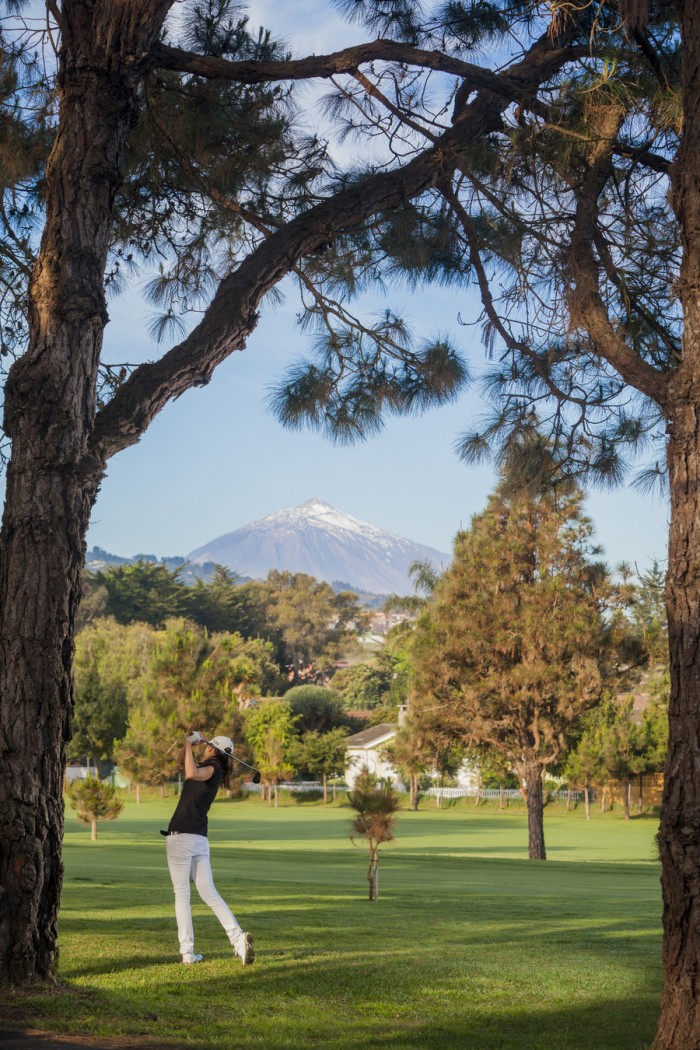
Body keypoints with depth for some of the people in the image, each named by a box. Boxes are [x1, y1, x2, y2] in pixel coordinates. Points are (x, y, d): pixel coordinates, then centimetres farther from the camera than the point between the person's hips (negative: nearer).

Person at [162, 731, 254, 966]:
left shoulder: (212, 768, -7)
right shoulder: (212, 770, 17)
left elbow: (191, 773, -29)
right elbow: (182, 761, 27)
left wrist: (190, 744, -17)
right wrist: (190, 742, 10)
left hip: (181, 836, -8)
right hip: (200, 839, 8)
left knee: (181, 894, -2)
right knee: (209, 893, 5)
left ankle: (187, 952, -3)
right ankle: (238, 937, -11)